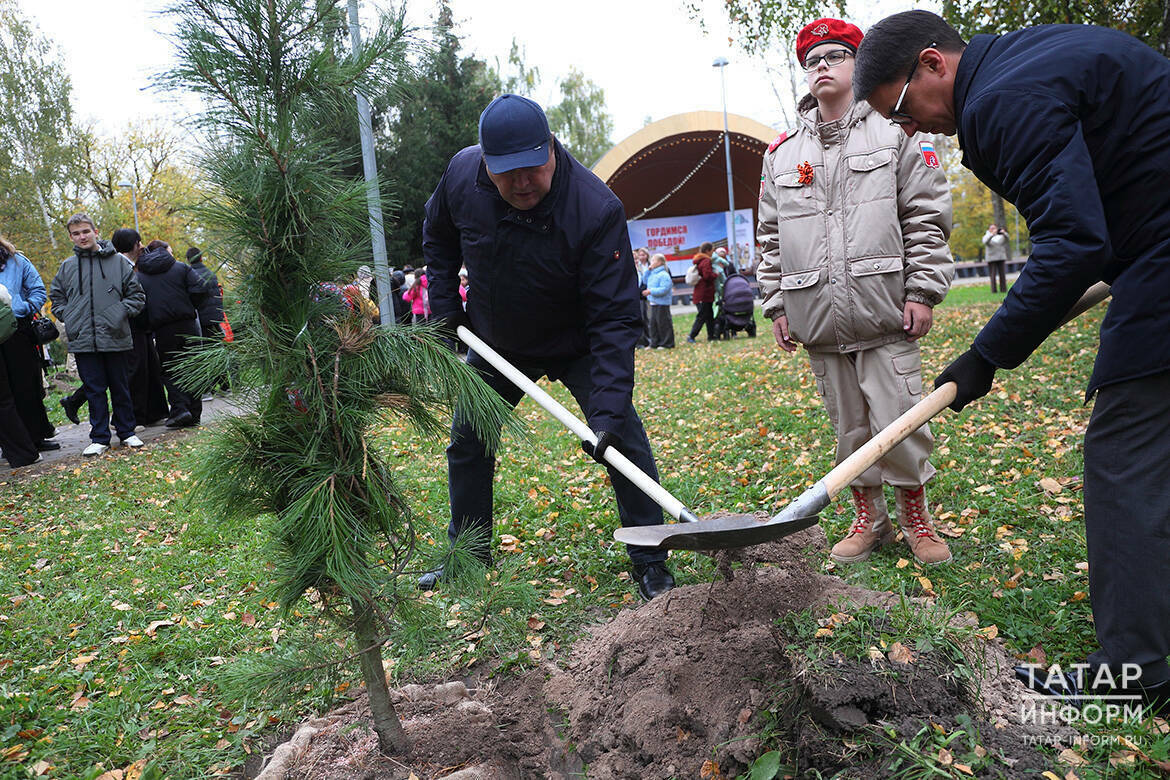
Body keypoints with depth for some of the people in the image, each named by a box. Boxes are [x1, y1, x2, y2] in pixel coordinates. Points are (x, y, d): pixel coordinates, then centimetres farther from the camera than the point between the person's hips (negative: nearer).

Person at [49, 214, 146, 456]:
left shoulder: (118, 261, 3)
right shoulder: (67, 266, 9)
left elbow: (137, 295, 6)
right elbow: (56, 297, 20)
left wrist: (122, 312, -7)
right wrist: (67, 317, 5)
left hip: (115, 338, -2)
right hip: (83, 340, 2)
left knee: (120, 388, 7)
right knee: (94, 390, 6)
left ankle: (126, 432, 19)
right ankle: (99, 437, 13)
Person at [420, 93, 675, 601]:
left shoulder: (598, 210, -34)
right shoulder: (461, 175, -19)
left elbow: (613, 318, -35)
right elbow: (438, 236, 5)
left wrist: (609, 410, -42)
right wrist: (444, 304, -2)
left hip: (575, 346, -4)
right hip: (495, 346, 4)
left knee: (624, 439, -16)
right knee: (466, 444, 11)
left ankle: (650, 564, 0)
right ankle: (468, 556, 30)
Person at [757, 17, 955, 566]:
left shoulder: (895, 132, 7)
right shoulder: (781, 154, 14)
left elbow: (926, 217, 3)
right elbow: (772, 238, 15)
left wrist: (923, 291, -5)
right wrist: (776, 305, 9)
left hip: (885, 313, -3)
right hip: (819, 320, 3)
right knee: (849, 427, 10)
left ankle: (915, 517, 19)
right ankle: (869, 520, 25)